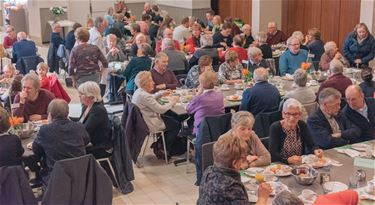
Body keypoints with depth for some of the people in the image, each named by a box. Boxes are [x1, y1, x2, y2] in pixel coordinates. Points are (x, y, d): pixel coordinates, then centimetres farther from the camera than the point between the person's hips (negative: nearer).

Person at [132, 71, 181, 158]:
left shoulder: (138, 92, 3)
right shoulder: (144, 96, -28)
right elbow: (161, 109, -25)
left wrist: (161, 94, 9)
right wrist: (171, 102, -10)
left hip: (143, 121, 10)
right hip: (150, 125, -10)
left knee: (172, 119, 20)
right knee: (176, 125, 2)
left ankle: (158, 144, 22)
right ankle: (163, 150, 12)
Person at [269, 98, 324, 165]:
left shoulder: (302, 125, 2)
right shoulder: (275, 128, -12)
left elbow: (311, 145, 0)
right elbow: (272, 154, -21)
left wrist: (316, 150, -22)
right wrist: (288, 160, -38)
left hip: (300, 165, 4)